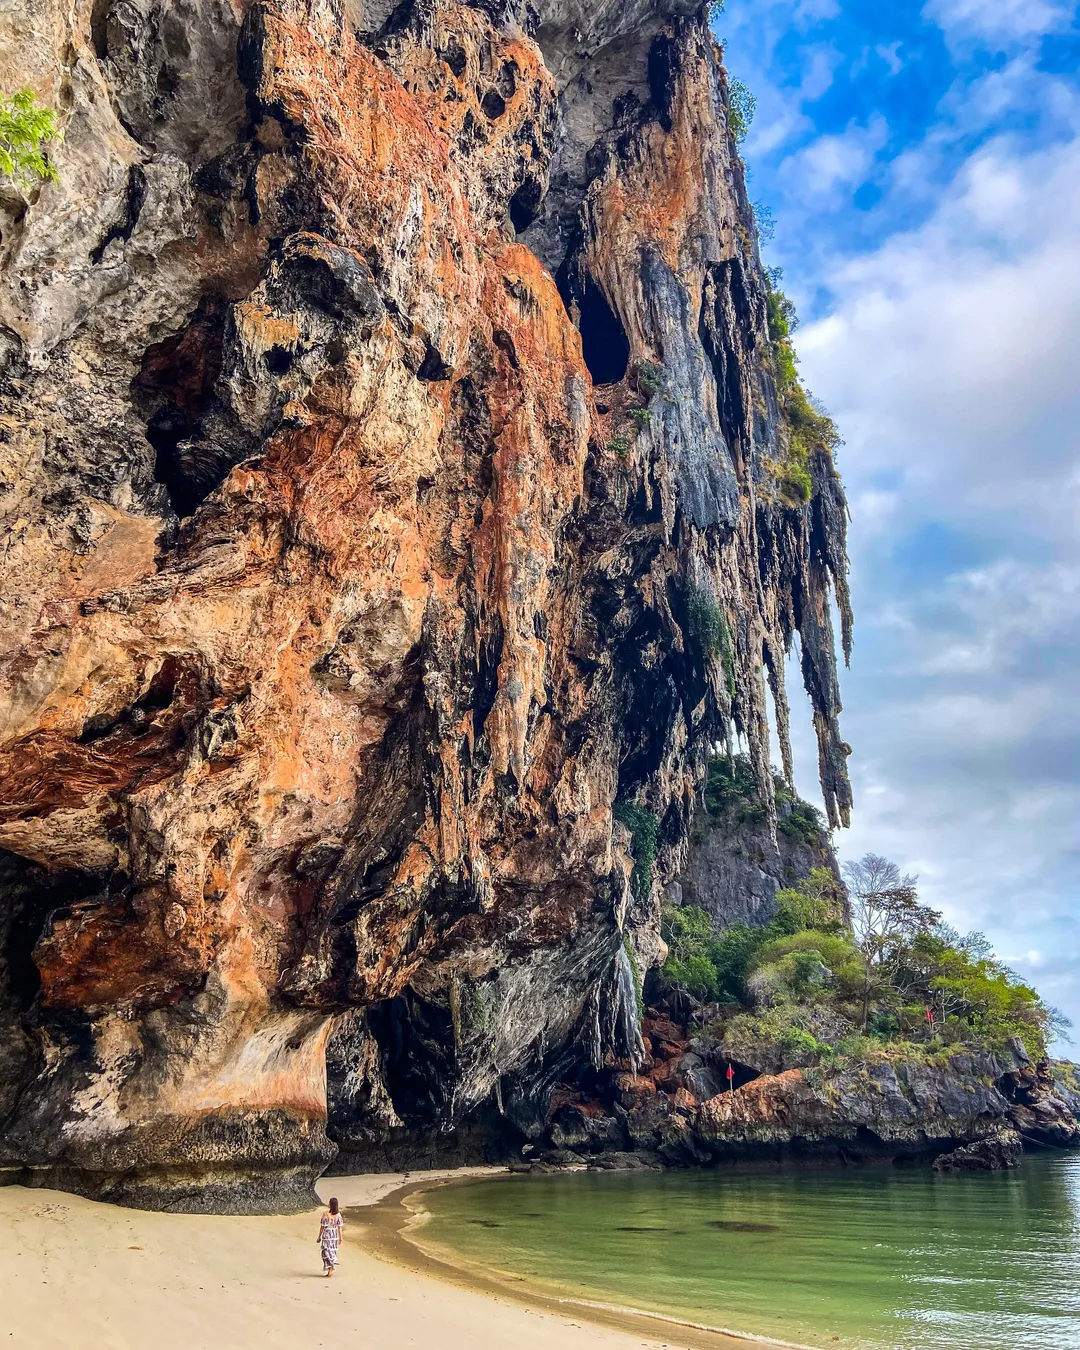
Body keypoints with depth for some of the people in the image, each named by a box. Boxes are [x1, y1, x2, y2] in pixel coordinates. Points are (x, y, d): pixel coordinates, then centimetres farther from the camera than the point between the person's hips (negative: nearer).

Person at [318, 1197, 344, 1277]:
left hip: (326, 1235, -4)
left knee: (326, 1252, 4)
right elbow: (339, 1227, -2)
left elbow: (322, 1227, -11)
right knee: (332, 1251, 17)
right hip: (335, 1235, 4)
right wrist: (340, 1238, 7)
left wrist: (319, 1237, 1)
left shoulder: (326, 1214, -17)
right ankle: (331, 1269, 23)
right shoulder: (338, 1214, -7)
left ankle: (330, 1270, -4)